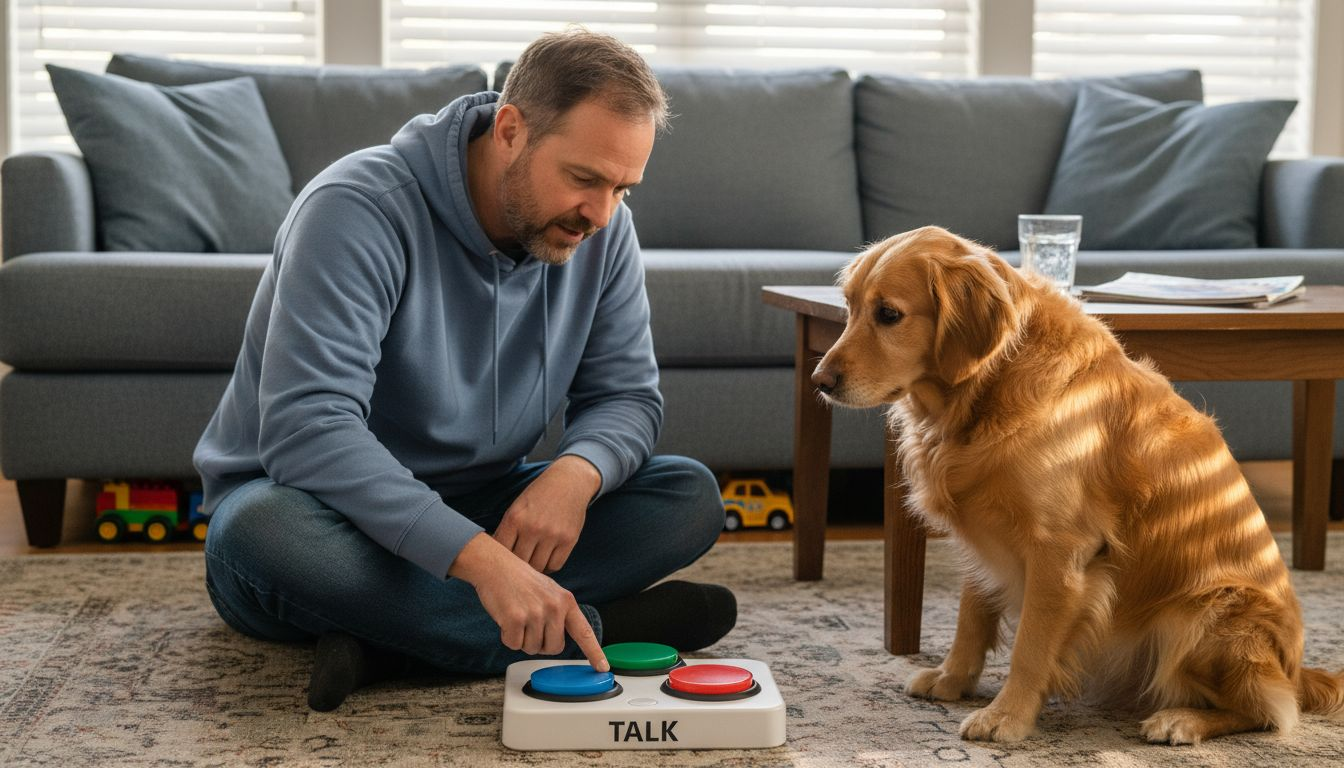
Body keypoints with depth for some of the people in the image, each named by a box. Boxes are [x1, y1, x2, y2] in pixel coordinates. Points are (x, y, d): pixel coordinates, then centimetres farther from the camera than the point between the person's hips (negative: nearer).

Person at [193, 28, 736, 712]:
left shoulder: (601, 230, -6)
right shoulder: (360, 209, -26)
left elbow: (626, 396, -1)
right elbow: (306, 430, -36)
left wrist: (576, 474, -27)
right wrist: (480, 557, -46)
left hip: (476, 514, 5)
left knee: (691, 496, -14)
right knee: (265, 529, -40)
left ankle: (387, 634, -25)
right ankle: (598, 626, -28)